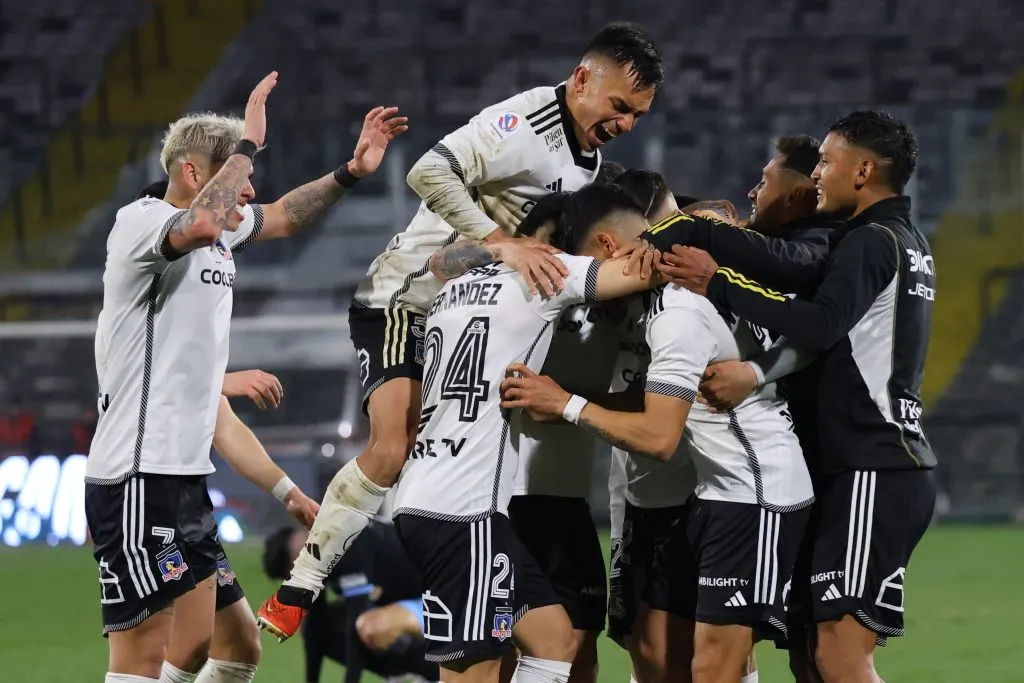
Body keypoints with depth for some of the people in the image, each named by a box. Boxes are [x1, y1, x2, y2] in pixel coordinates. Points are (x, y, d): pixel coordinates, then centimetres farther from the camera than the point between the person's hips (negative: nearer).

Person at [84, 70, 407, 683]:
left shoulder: (224, 228, 14)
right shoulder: (140, 221, -12)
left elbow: (281, 218, 34)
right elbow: (202, 224, -36)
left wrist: (352, 172, 21)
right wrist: (247, 144, -24)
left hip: (186, 476, 10)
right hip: (139, 478, -10)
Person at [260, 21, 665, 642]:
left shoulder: (589, 156, 8)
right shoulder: (527, 124, -22)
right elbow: (430, 174, -35)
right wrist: (504, 243, -41)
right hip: (407, 301, -9)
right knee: (392, 449, -22)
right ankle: (296, 594, -16)